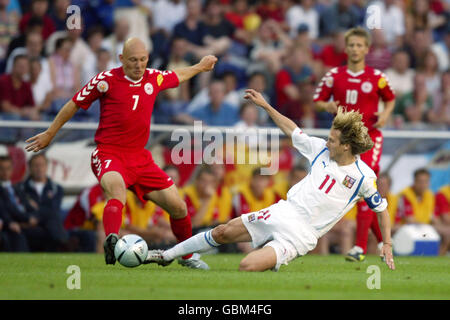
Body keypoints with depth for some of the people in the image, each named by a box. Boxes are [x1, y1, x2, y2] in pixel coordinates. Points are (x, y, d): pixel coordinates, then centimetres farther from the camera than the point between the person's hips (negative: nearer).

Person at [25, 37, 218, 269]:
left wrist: (200, 67, 46)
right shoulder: (107, 80, -7)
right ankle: (111, 239, -61)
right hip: (109, 154, -5)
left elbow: (177, 76, 31)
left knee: (177, 206, 3)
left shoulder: (154, 78, 7)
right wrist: (49, 134, 10)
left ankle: (187, 256, 26)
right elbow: (75, 104, 4)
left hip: (139, 157, 5)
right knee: (117, 189, -38)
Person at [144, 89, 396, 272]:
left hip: (300, 234, -6)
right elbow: (292, 131, 16)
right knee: (224, 231, 5)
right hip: (284, 212, 6)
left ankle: (273, 263, 12)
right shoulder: (322, 150, 3)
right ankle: (167, 255, 22)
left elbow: (382, 209, 0)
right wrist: (265, 106, 16)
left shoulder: (364, 177, -11)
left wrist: (387, 244, -2)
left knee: (247, 267, -24)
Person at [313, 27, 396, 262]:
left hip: (370, 137, -3)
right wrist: (327, 106, -13)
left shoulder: (376, 77, 1)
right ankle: (383, 238, 24)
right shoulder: (334, 75, 4)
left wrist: (385, 114, -5)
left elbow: (390, 99, 15)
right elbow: (317, 100, 9)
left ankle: (360, 246, -18)